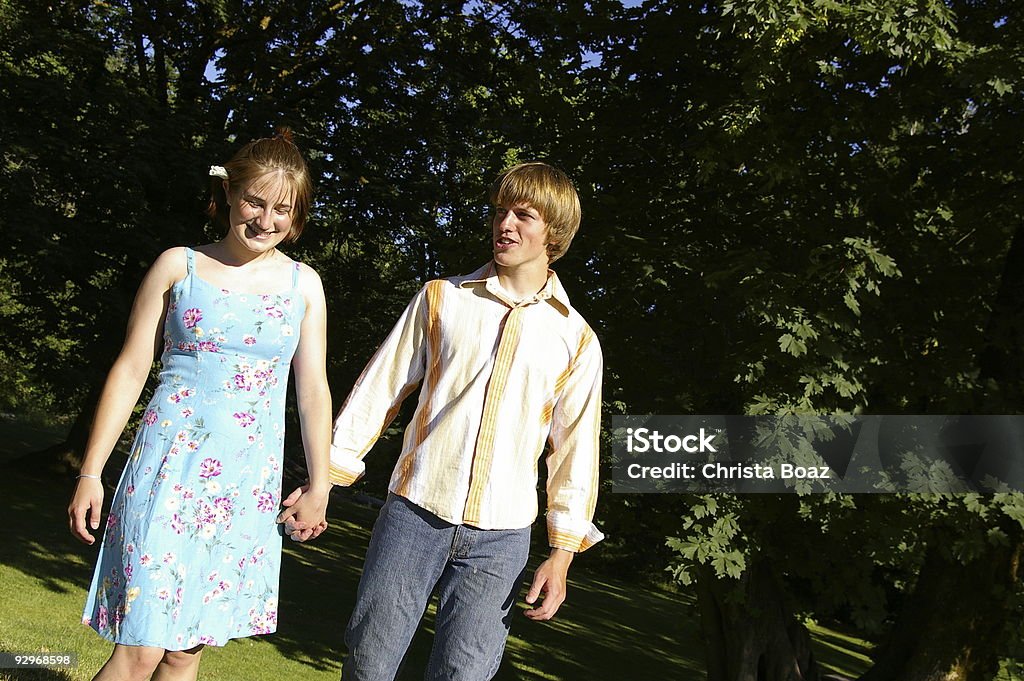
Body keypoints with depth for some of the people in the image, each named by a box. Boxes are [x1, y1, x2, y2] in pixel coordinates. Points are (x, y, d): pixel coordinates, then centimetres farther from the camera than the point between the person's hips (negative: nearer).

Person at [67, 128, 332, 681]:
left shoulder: (303, 284, 7)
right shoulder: (179, 266, 1)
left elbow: (313, 390, 9)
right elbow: (129, 371, 3)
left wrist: (318, 486, 9)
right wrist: (90, 473, 1)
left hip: (249, 486, 2)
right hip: (170, 470, -2)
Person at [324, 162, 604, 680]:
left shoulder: (576, 338, 7)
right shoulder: (442, 298, 7)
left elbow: (575, 449, 8)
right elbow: (378, 391, 8)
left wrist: (562, 551, 2)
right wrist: (325, 476, 5)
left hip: (501, 537, 0)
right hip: (414, 511, 0)